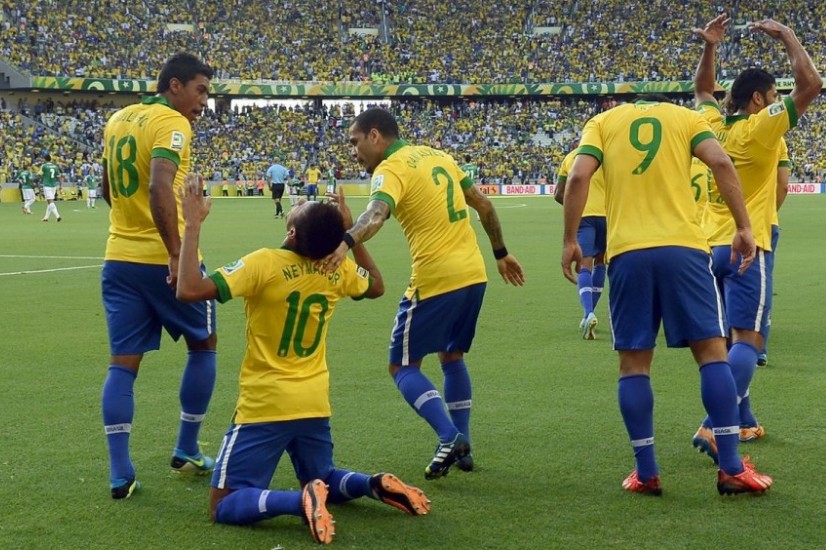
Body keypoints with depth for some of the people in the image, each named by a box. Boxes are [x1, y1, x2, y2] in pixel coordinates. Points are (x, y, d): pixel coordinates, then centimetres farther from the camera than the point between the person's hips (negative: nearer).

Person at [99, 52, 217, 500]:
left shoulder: (118, 119, 12)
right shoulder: (172, 123, -12)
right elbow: (160, 187, -27)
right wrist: (176, 253, -31)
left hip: (119, 258, 6)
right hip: (162, 260, -6)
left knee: (123, 362, 4)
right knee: (203, 345, 15)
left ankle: (120, 474, -2)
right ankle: (186, 452, 19)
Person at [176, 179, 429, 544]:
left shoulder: (265, 264, -19)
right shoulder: (339, 269, -2)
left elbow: (189, 290, -25)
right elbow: (376, 286, 22)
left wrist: (192, 225, -18)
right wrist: (352, 232, 19)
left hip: (265, 405, -6)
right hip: (315, 404, 6)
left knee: (225, 506, -3)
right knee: (323, 480, 28)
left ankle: (302, 500, -27)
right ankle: (375, 485, -2)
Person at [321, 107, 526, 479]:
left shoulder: (390, 169, -10)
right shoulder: (436, 155, 14)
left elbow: (377, 213, -32)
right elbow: (483, 204, 18)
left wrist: (346, 242, -50)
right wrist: (501, 253, 28)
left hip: (435, 279, -8)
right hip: (474, 274, 8)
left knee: (403, 367, 4)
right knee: (452, 357, 24)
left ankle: (450, 438, -15)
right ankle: (461, 447, 23)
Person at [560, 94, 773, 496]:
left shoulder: (603, 122, 16)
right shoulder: (685, 118, 15)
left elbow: (578, 177, 0)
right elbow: (721, 163, -2)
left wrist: (570, 241, 3)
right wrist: (743, 228, -2)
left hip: (626, 253, 1)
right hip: (683, 247, 0)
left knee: (634, 363, 8)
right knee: (712, 351, 4)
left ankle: (646, 473, 7)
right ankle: (731, 470, 1)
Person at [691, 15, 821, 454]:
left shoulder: (714, 126, 8)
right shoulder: (760, 127, -10)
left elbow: (703, 91, 29)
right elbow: (810, 85, -14)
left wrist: (708, 48, 18)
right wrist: (787, 37, -3)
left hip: (712, 246, 8)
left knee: (727, 339, 16)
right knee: (747, 341, -11)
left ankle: (744, 422, 21)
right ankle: (714, 427, -25)